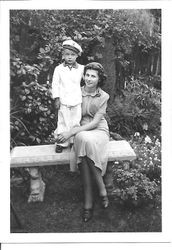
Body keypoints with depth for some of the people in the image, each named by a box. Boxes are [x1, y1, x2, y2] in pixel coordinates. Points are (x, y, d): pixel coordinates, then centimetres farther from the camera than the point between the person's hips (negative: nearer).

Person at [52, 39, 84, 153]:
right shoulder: (59, 69, -1)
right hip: (63, 101, -1)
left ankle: (74, 141, 21)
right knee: (63, 122, 4)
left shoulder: (81, 69, 1)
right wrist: (57, 99, -4)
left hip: (77, 101, 1)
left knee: (76, 122, 7)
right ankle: (61, 142, 15)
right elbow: (55, 84, 0)